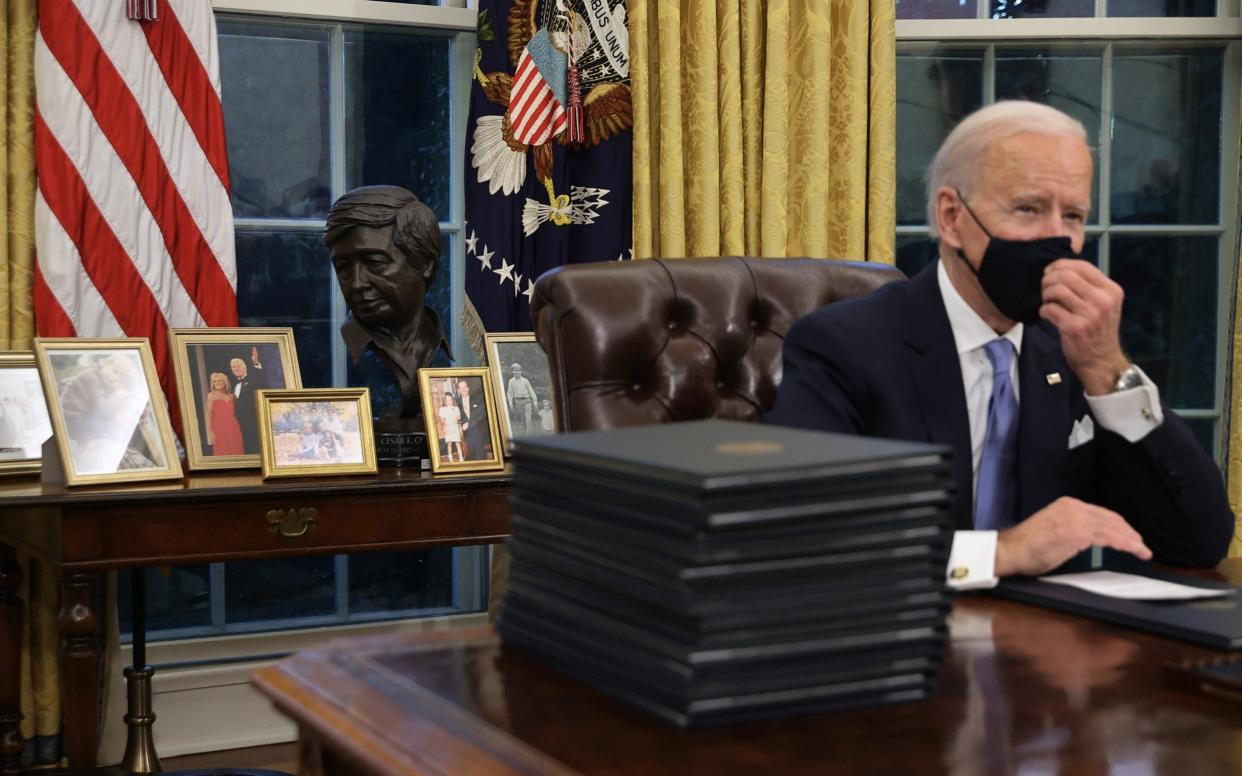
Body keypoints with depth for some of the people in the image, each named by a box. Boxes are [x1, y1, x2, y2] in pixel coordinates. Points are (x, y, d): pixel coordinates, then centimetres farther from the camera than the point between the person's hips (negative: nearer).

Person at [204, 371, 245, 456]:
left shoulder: (231, 396, 15)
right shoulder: (211, 396, 4)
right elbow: (208, 414, -3)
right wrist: (209, 431, -12)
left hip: (233, 427, 4)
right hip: (219, 428, -4)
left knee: (236, 452, -1)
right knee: (222, 453, -8)